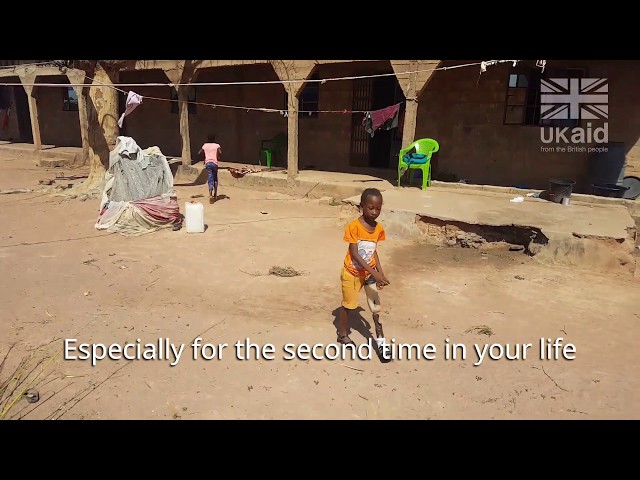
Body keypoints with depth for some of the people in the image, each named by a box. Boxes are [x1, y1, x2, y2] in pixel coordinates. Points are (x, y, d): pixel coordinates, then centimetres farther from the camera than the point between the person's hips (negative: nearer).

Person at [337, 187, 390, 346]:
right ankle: (342, 334, 33)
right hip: (352, 272, -4)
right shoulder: (353, 227, -23)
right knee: (348, 304, 12)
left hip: (370, 272, 4)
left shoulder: (378, 229, -6)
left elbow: (373, 251, 5)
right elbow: (354, 254, -24)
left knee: (375, 303, -2)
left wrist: (380, 273, -4)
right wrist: (374, 273, -28)